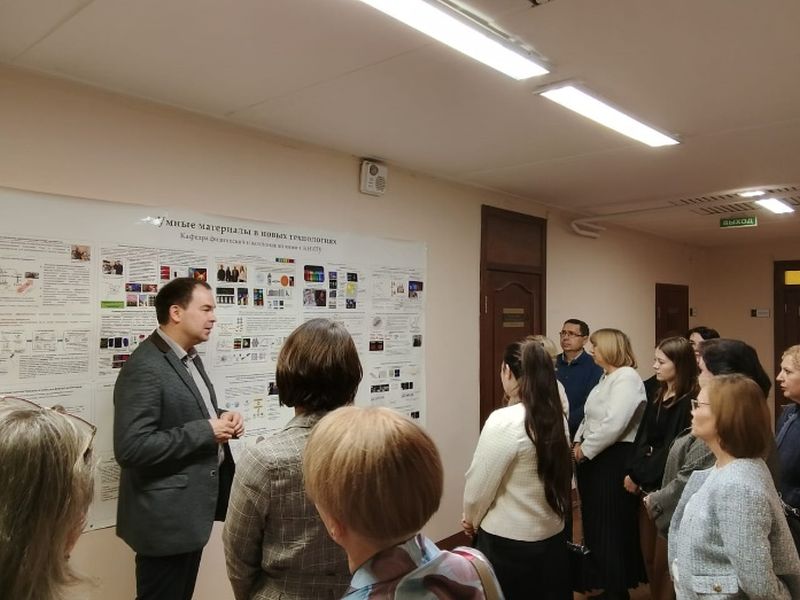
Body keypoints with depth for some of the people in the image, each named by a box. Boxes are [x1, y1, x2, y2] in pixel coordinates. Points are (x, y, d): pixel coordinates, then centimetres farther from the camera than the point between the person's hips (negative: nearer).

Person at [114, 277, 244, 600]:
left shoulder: (189, 356, 8)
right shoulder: (145, 367, -22)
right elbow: (131, 448, -28)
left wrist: (221, 418, -2)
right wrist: (205, 432, -24)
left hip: (191, 508, 9)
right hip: (166, 515, -9)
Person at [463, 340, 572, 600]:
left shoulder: (504, 421, -22)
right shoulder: (557, 417, -2)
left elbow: (479, 485, -16)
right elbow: (557, 474, 6)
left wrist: (471, 519, 4)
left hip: (508, 542, -6)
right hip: (553, 535, 7)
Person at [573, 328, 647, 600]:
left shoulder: (627, 377, -15)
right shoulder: (606, 377, 16)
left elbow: (613, 425, -24)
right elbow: (589, 417, 16)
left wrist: (585, 450, -14)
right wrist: (578, 443, 1)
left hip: (614, 459, -9)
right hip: (594, 458, 9)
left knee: (611, 526, 3)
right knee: (596, 524, 17)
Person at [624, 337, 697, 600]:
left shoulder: (688, 403, -15)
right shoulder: (656, 396, 8)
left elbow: (672, 449, -16)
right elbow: (642, 437, 8)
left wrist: (638, 476, -10)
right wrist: (632, 471, -4)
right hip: (648, 483, 7)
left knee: (664, 558, 4)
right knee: (648, 554, 16)